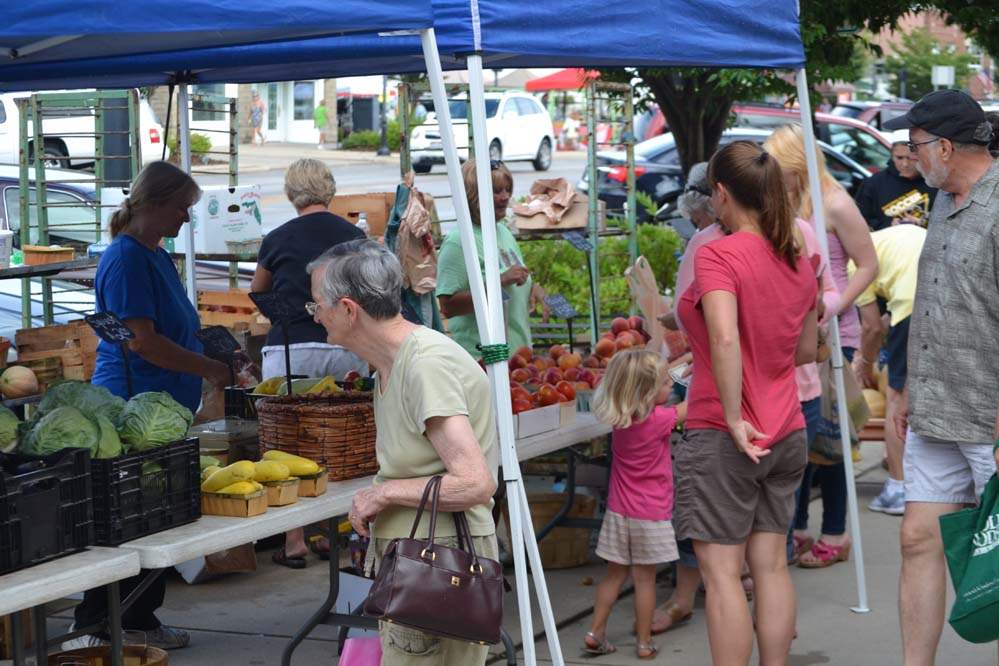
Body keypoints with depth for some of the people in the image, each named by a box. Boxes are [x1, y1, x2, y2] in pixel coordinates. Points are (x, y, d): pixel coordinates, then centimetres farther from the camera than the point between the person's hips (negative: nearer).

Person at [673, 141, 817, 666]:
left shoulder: (718, 255, -14)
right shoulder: (798, 260, 7)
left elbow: (725, 338, -29)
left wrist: (734, 418, -22)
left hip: (722, 437, -7)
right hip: (786, 433, 7)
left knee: (721, 570, -2)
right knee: (771, 565, 12)